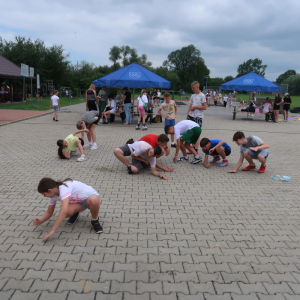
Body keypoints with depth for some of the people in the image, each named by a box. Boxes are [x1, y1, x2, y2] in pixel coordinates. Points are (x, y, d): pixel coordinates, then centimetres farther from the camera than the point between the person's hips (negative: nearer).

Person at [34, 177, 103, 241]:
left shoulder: (64, 188, -34)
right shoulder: (53, 195, -7)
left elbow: (64, 211, -46)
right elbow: (49, 212, 7)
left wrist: (52, 231, -44)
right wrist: (40, 221, -14)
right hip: (79, 203, 6)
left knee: (94, 200, -44)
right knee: (67, 212, -29)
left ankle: (95, 221, -14)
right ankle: (75, 213, 8)